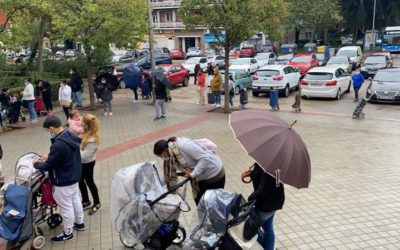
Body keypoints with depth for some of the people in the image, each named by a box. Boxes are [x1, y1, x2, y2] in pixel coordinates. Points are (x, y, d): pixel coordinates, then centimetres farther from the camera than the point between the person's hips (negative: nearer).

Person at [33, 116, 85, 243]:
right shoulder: (71, 136, -4)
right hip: (74, 177, 9)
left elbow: (48, 166, -21)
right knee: (75, 199, 25)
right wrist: (49, 157, 9)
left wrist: (37, 164, -1)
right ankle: (79, 223, 44)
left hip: (63, 182, -9)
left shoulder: (58, 145, -32)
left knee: (66, 207, 8)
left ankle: (68, 233, 26)